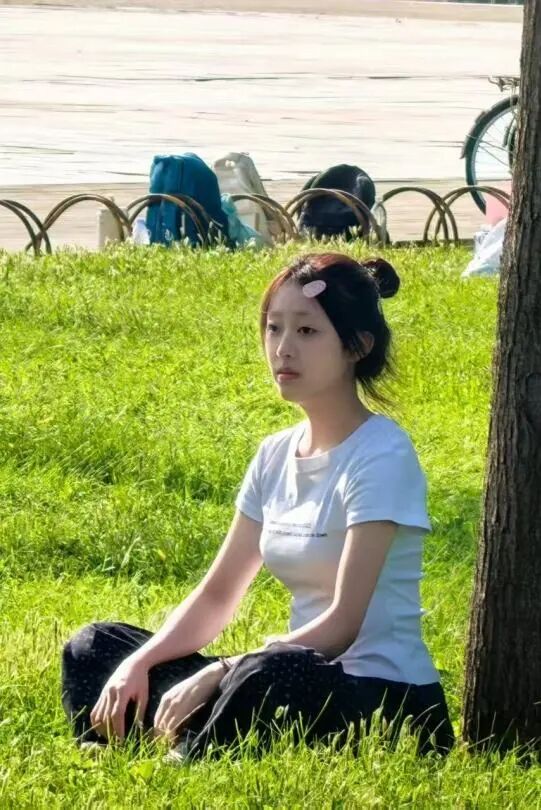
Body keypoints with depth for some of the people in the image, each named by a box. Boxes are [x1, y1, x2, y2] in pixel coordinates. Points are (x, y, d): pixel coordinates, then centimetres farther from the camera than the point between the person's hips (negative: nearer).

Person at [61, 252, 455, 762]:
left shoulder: (381, 456, -13)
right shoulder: (276, 454, 10)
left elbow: (342, 625, -20)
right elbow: (217, 595, 12)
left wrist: (214, 676, -26)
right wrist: (138, 664, -6)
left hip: (383, 700, -8)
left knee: (270, 676, -42)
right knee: (95, 648, 1)